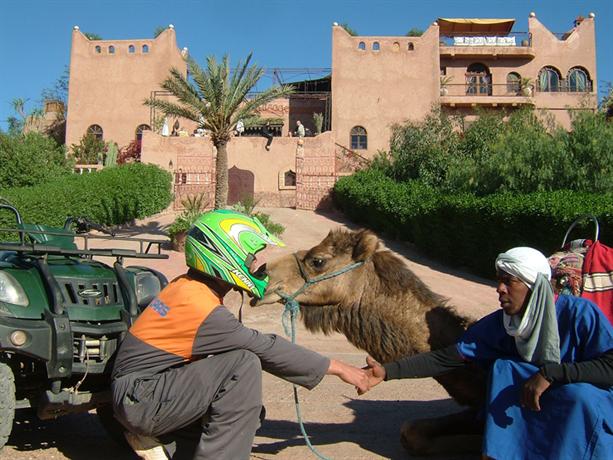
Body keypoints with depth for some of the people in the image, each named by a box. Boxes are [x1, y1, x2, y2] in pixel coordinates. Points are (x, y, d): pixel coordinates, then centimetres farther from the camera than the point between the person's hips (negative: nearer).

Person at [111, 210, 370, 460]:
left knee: (249, 411, 10)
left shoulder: (188, 287, 4)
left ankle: (151, 438, 10)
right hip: (139, 401, -9)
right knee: (245, 363, -23)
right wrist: (338, 368, -11)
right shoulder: (199, 305, -23)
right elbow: (266, 349, -19)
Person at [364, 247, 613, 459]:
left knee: (576, 394, -34)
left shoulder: (579, 313, -23)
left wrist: (551, 373, -38)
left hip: (586, 407, -3)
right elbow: (446, 358, -17)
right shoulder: (497, 324, -13)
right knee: (502, 366, -22)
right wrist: (388, 371, -28)